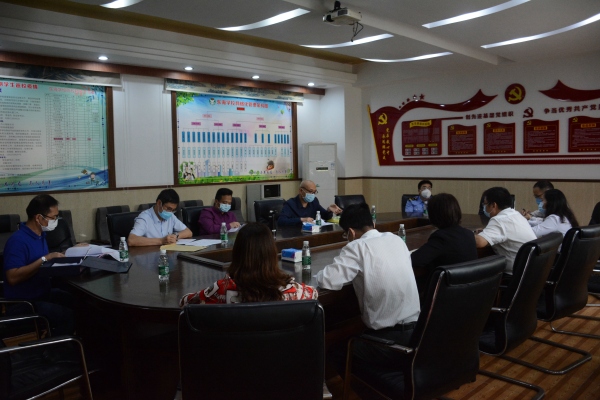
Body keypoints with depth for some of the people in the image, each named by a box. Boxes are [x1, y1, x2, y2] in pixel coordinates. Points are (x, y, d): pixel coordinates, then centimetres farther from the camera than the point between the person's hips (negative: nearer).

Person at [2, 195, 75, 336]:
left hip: (43, 293, 9)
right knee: (69, 316, -23)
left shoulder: (40, 235, 8)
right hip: (23, 303, -9)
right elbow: (12, 277, -29)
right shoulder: (18, 240, -20)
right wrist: (44, 259, -29)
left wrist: (56, 258, -1)